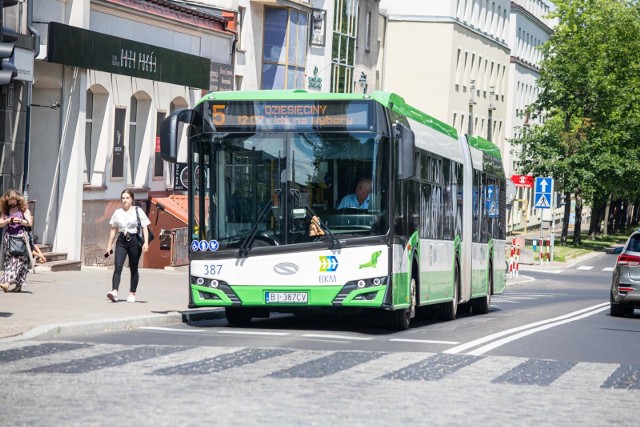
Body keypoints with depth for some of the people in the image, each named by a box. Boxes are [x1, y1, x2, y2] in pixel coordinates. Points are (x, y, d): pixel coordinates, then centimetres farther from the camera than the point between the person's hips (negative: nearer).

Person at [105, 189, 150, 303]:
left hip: (134, 240, -2)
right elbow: (114, 229, 17)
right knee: (118, 266, -14)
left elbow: (145, 228, -2)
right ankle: (114, 292, -26)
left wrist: (146, 243, -13)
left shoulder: (138, 211, 1)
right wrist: (110, 245, 14)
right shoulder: (117, 212, 11)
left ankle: (132, 294, 17)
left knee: (133, 269, 6)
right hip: (121, 241, 2)